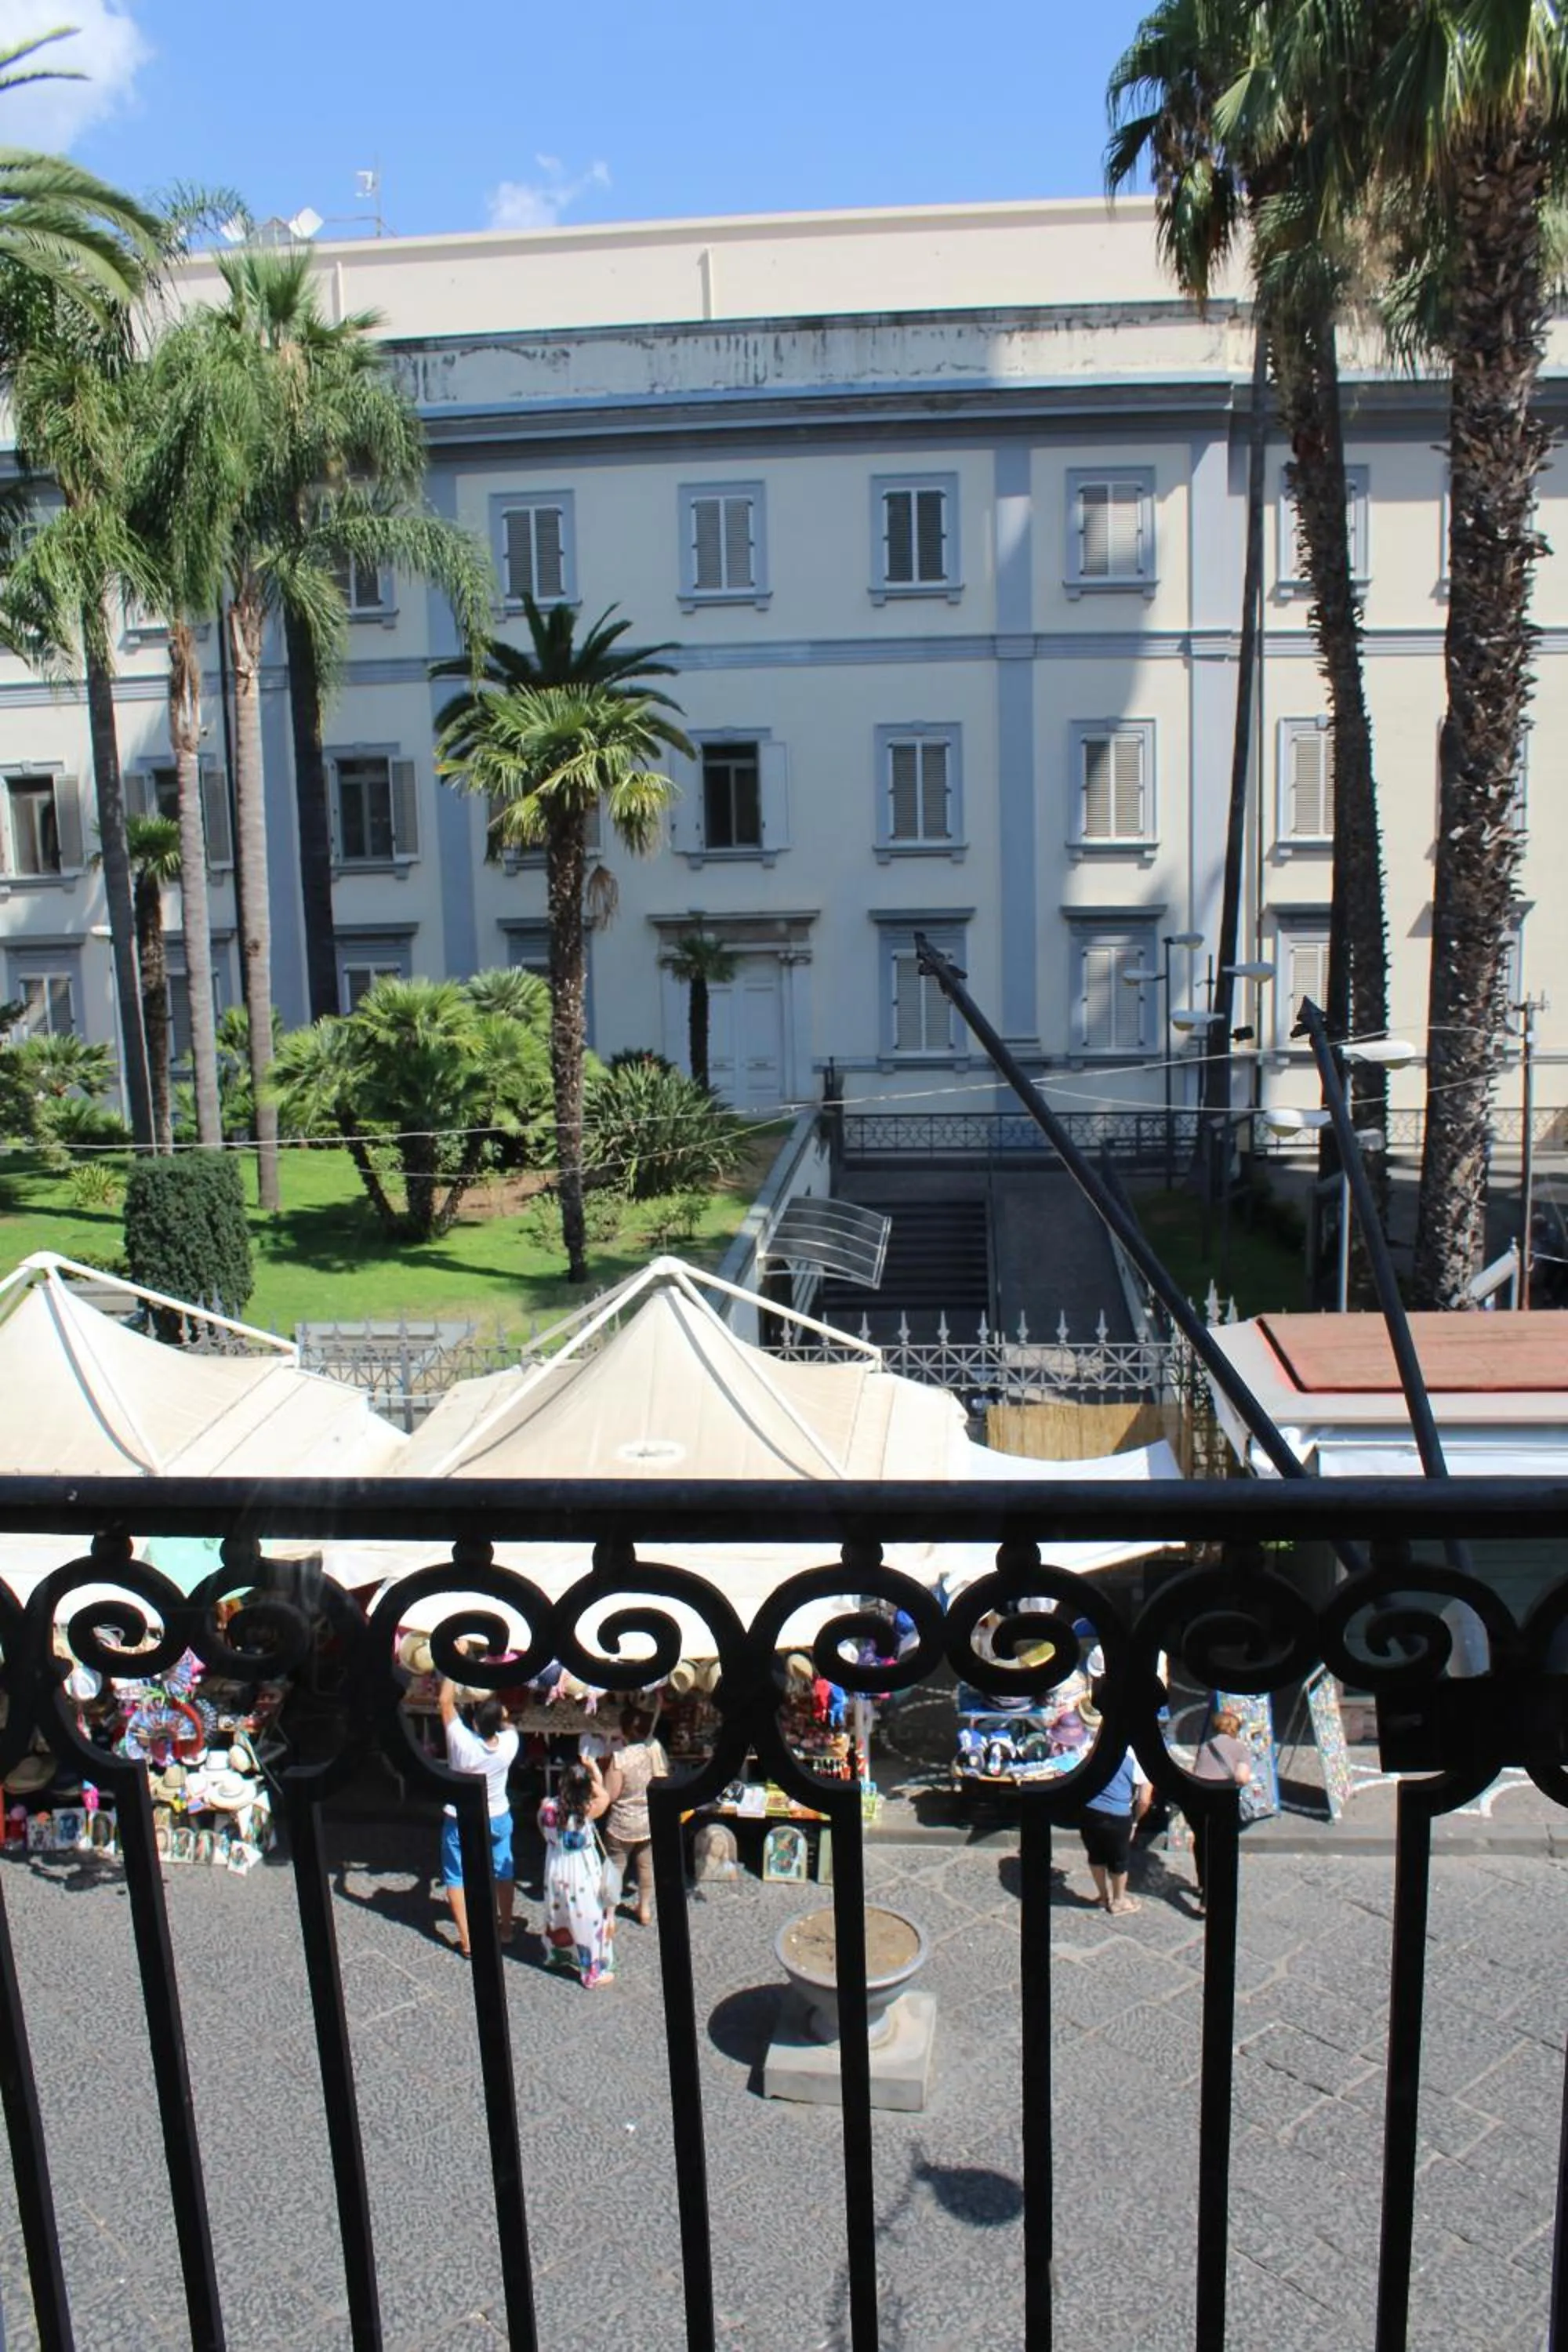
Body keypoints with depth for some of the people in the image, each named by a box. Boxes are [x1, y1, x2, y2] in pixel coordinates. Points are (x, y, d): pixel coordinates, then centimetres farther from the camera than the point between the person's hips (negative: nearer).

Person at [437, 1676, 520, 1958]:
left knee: (456, 1878, 13)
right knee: (503, 1873, 21)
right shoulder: (509, 1743, -23)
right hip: (498, 1818, 3)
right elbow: (506, 1725, 5)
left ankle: (467, 1940, 15)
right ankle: (506, 1928, 34)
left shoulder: (462, 1742, -31)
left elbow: (446, 1702, -21)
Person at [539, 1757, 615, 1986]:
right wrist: (594, 1770, 5)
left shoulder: (547, 1807, -17)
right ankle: (593, 1971, 25)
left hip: (556, 1874, 4)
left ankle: (556, 1955, 48)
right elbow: (604, 1795, -6)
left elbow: (544, 1834, 3)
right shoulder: (587, 1811, -26)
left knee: (558, 1916, 27)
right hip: (582, 1876, -4)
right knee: (588, 1921, 13)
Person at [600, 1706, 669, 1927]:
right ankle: (645, 1908, 35)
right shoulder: (656, 1749, -10)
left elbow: (609, 1795, -19)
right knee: (647, 1866, 22)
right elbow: (664, 1784, 3)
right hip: (651, 1821, 5)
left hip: (623, 1824, -5)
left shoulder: (620, 1758, -25)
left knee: (614, 1869, 13)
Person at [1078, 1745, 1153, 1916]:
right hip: (1116, 1817, -4)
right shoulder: (1137, 1757, -4)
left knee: (1095, 1856, 26)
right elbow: (1144, 1801, -7)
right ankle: (1118, 1902, 38)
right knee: (1119, 1860, 21)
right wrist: (1135, 1821, 10)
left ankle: (1104, 1895, 45)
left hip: (1088, 1811, 4)